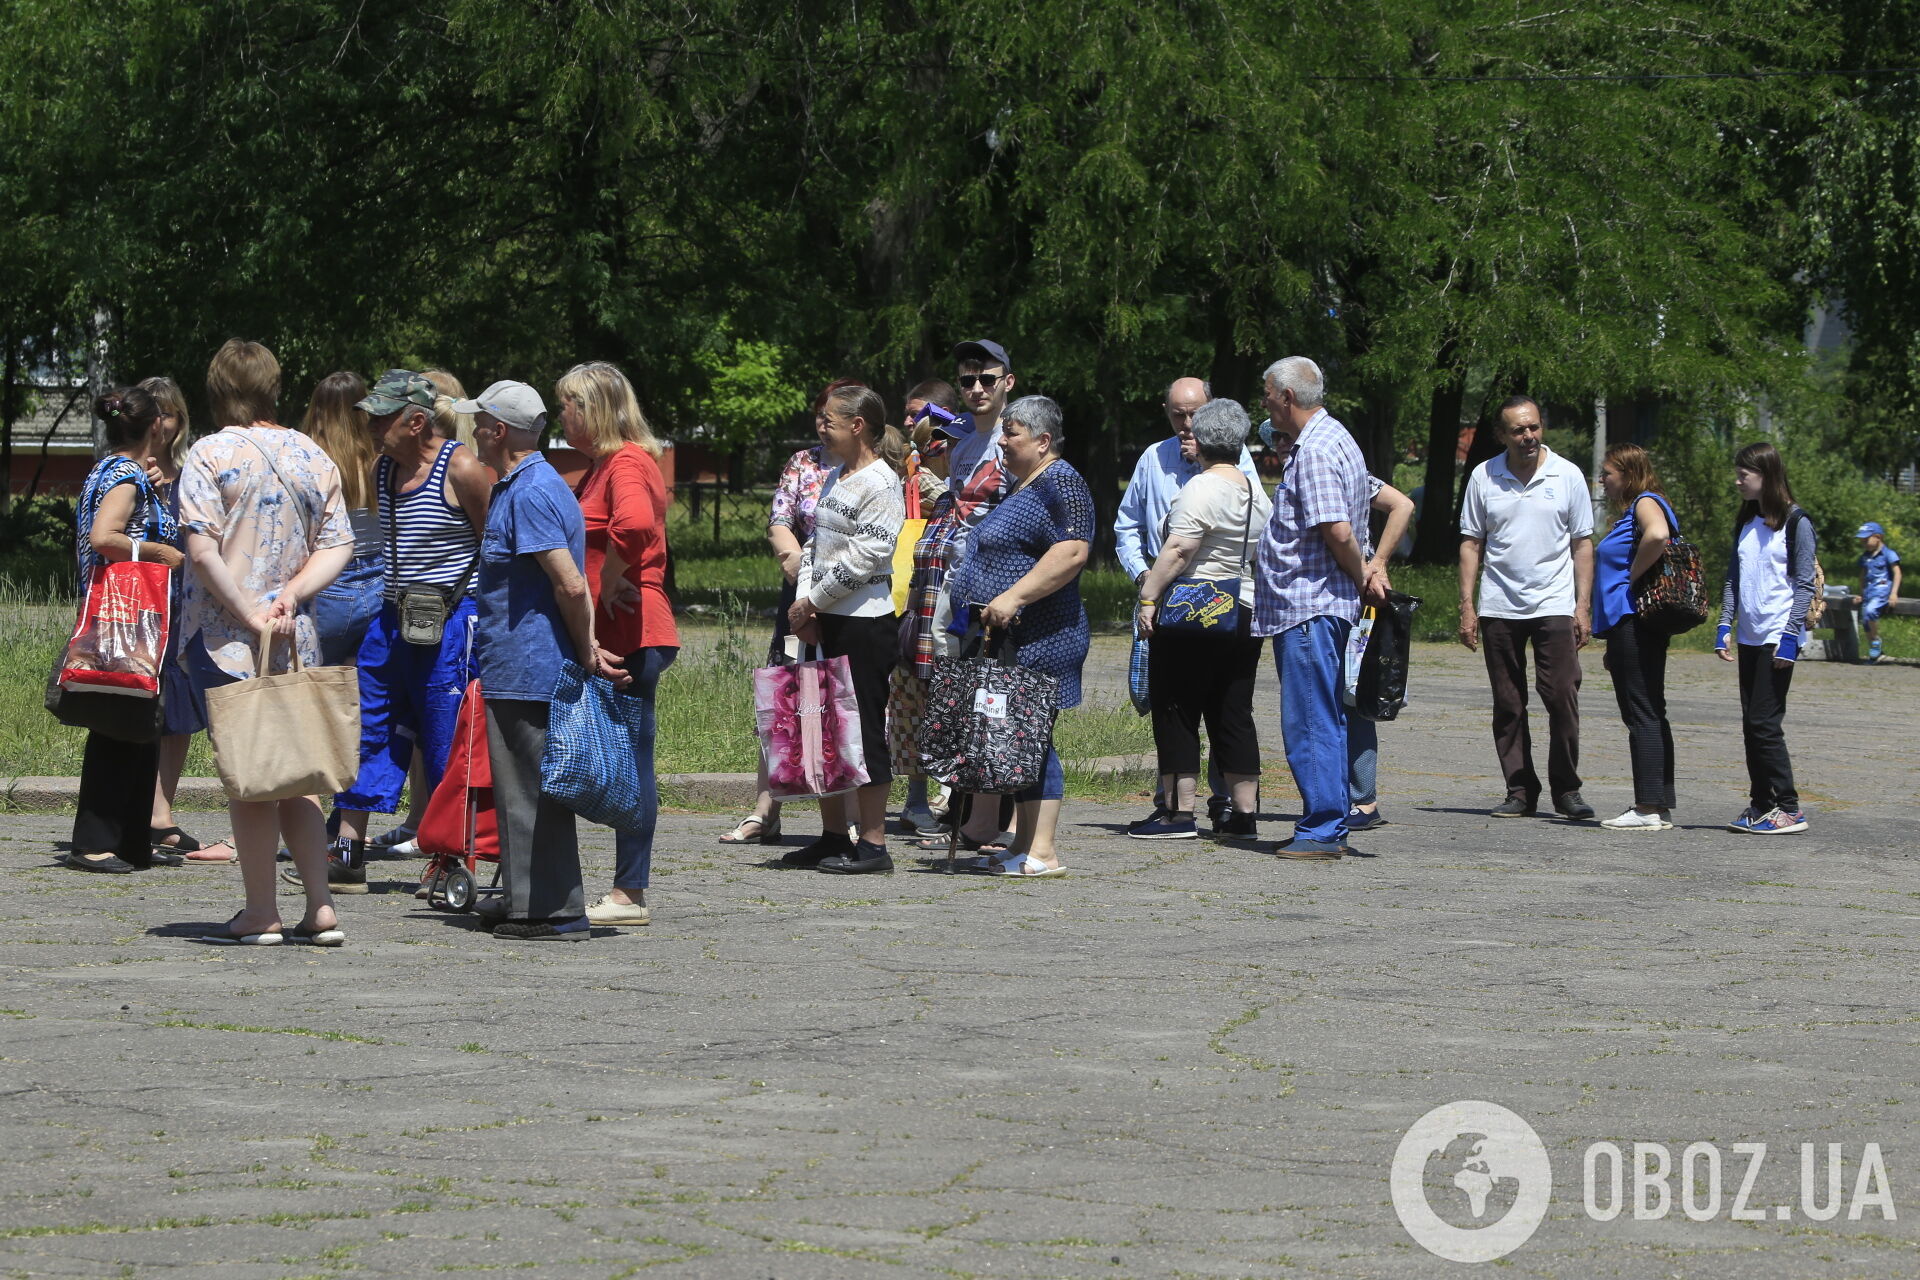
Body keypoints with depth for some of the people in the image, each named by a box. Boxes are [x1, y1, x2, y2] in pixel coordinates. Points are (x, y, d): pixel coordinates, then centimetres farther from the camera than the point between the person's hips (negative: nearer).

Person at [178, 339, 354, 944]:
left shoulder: (211, 455, -8)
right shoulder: (314, 456, 8)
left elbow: (202, 550, -17)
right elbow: (337, 547, 5)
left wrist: (249, 614, -14)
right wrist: (290, 595, -5)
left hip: (225, 639, -5)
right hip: (298, 640, 5)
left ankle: (260, 912, 3)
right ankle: (320, 909, 6)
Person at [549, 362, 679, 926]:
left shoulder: (627, 463, -12)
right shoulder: (600, 466, 20)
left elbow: (635, 524, -33)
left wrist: (610, 582, -20)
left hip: (630, 635, -10)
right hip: (609, 636, 10)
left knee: (630, 762, -6)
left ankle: (630, 895, -3)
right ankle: (627, 891, 12)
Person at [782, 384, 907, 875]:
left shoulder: (881, 484, -12)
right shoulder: (834, 478, 15)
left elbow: (862, 558, -18)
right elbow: (814, 544, 17)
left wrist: (812, 602, -11)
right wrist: (803, 604, 2)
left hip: (865, 622, -9)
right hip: (826, 622, 9)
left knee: (865, 731, -5)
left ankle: (873, 844, -1)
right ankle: (833, 836, 20)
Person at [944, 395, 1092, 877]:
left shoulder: (1060, 484, -12)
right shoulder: (1024, 486, 21)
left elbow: (1073, 551, -24)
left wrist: (1012, 597, -26)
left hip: (1038, 637, -10)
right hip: (1007, 638, 10)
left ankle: (1042, 851, -9)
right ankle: (1022, 846, 12)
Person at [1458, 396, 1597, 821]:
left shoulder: (1568, 476, 2)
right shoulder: (1483, 477, 4)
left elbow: (1582, 543, 6)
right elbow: (1471, 543, 9)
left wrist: (1584, 606, -2)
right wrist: (1466, 605, 2)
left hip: (1554, 605, -2)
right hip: (1498, 607, 2)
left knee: (1562, 696, -9)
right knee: (1508, 705, 4)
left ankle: (1566, 789, 2)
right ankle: (1520, 791, 11)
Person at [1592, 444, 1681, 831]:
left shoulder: (1647, 503, -8)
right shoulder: (1630, 510, 22)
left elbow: (1658, 535, -33)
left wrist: (1633, 576, -18)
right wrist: (1612, 646, 22)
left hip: (1636, 622, -11)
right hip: (1626, 625, 11)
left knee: (1644, 715, -11)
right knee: (1646, 715, 11)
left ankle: (1650, 808, -12)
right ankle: (1659, 807, 13)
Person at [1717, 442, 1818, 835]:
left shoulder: (1795, 523, -5)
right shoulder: (1746, 524, 15)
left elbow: (1804, 585, -8)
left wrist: (1790, 635, -14)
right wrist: (1725, 626, 7)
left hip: (1777, 638, -7)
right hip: (1749, 638, 7)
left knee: (1765, 723, -10)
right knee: (1751, 725, 6)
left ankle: (1788, 808, -6)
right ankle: (1760, 805, 10)